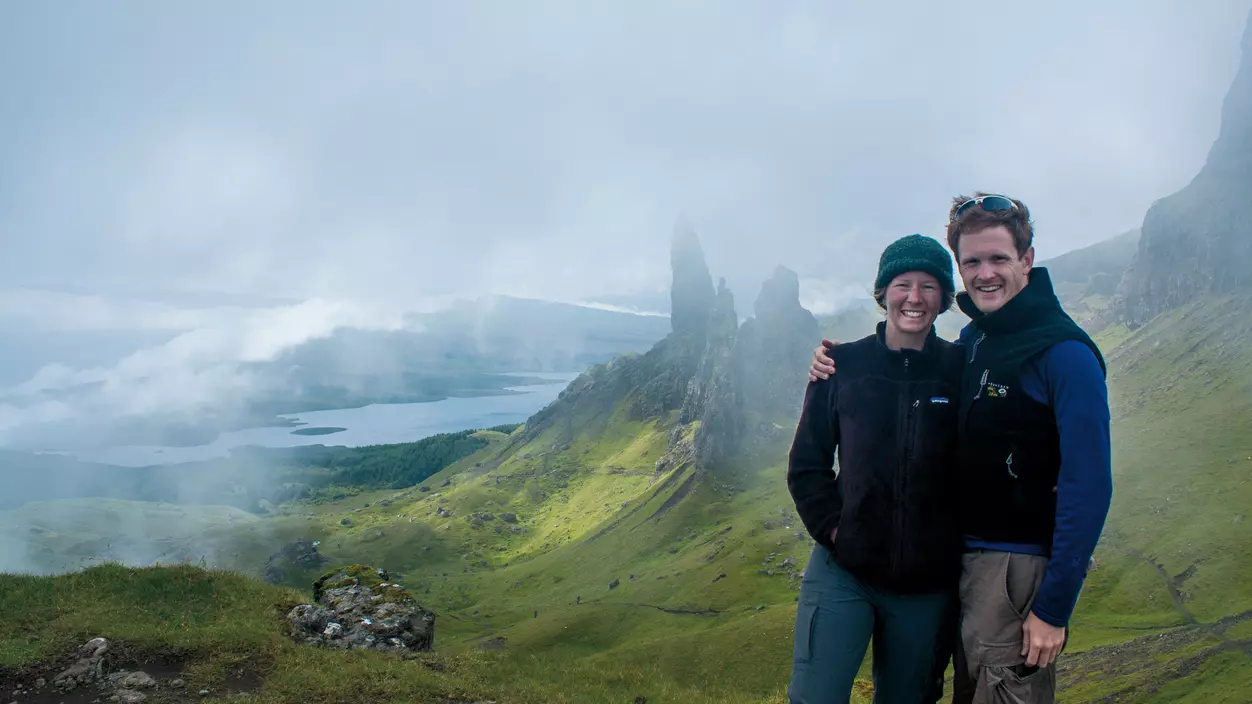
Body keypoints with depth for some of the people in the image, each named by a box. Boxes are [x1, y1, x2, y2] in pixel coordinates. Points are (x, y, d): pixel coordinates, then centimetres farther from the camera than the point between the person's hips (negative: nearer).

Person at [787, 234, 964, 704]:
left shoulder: (961, 370, -1)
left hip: (927, 585, 1)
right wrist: (831, 526, -8)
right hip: (842, 572, -1)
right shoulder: (844, 365, -1)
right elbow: (807, 462, 4)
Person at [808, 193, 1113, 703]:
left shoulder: (1064, 353, -14)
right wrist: (843, 367, 2)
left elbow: (1088, 486, -18)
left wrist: (1054, 608, -19)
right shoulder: (969, 341, 9)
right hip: (961, 556, 7)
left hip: (1020, 565, -7)